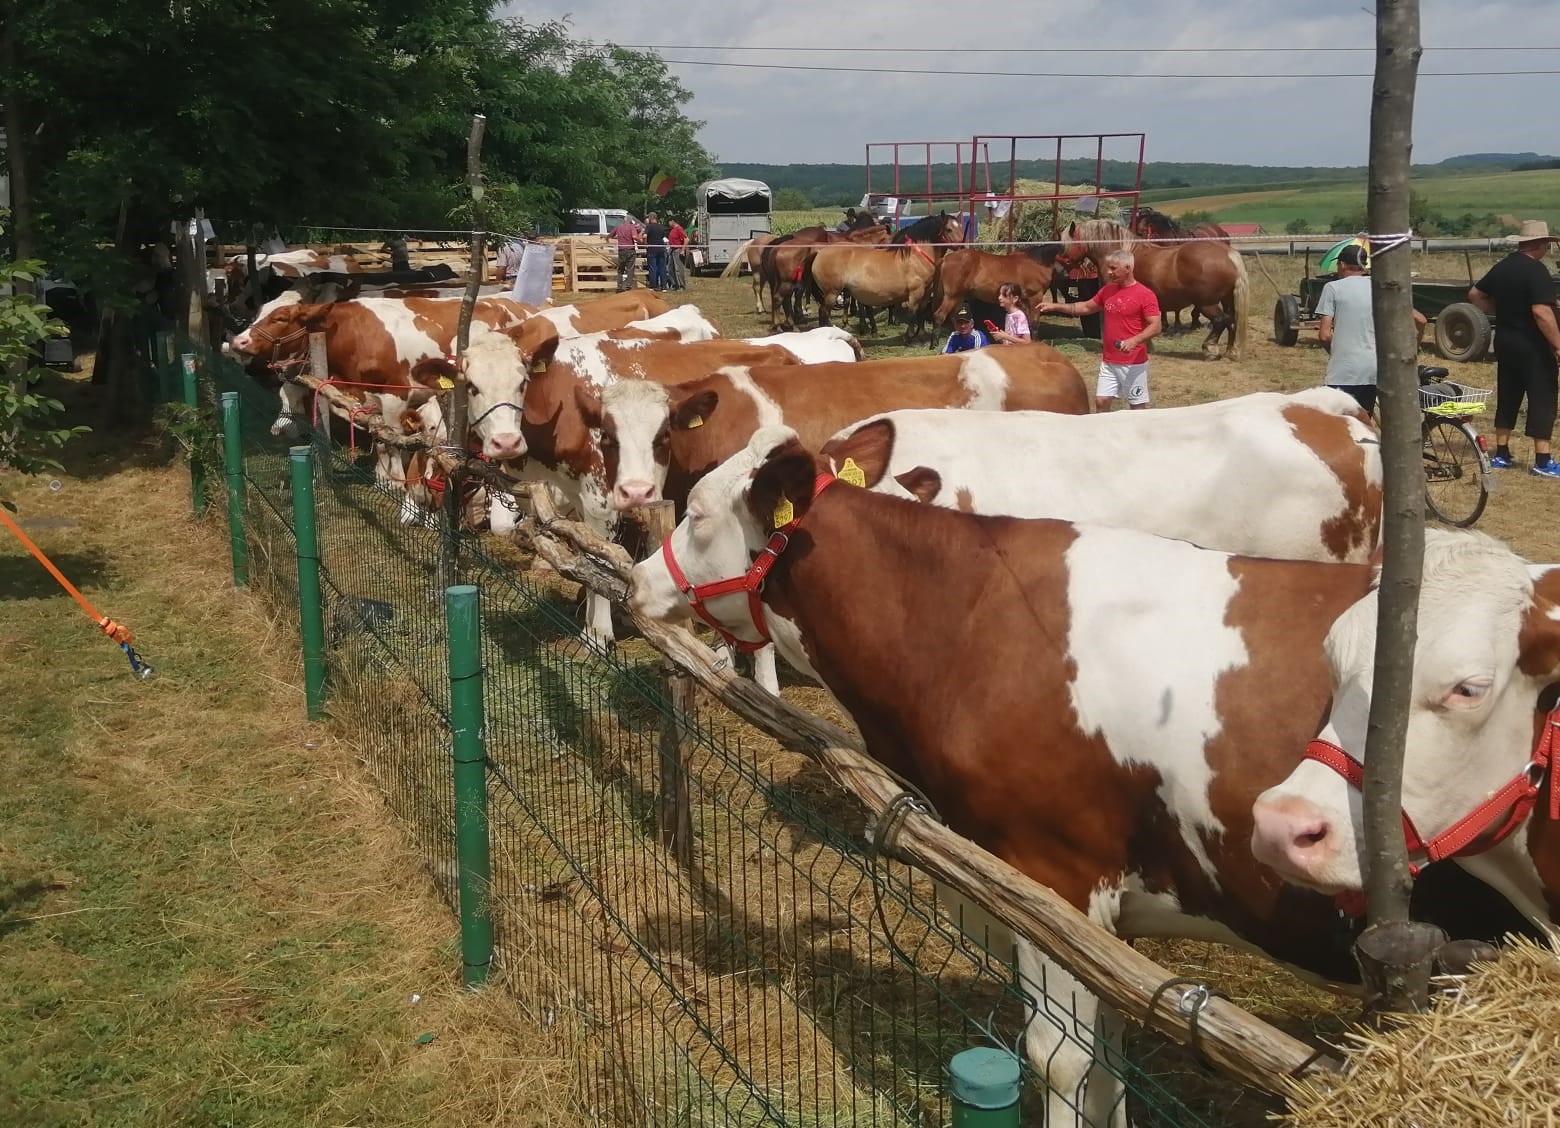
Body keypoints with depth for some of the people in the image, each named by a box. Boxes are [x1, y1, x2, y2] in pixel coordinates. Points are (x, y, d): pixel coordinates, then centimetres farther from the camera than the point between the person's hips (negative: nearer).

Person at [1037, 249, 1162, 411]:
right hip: (1109, 361, 6)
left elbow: (1156, 327, -16)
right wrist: (1055, 306, 13)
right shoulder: (1107, 290, 8)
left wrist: (1135, 340, -31)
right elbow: (1086, 307, 20)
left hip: (1134, 363, -6)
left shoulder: (1145, 294, -12)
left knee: (1138, 407, 2)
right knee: (1101, 401, 5)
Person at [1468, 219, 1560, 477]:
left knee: (1507, 397, 14)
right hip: (1533, 346, -8)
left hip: (1505, 342, 8)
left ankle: (1501, 454, 18)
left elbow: (1475, 295, 18)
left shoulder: (1501, 267, 7)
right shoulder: (1536, 271, -18)